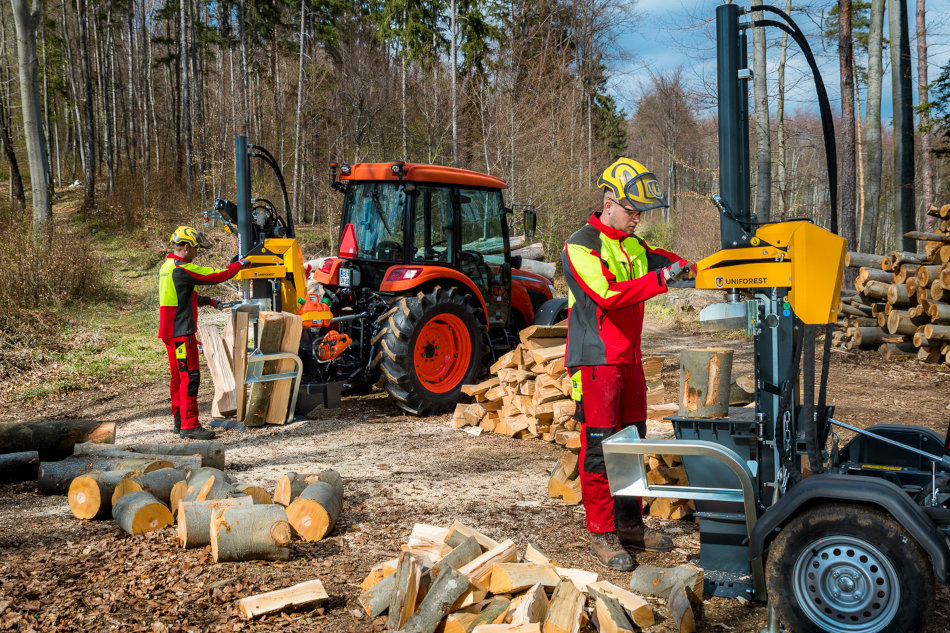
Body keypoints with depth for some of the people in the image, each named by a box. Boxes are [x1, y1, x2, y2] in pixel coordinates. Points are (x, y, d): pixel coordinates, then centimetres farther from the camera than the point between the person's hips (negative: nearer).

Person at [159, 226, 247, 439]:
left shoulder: (168, 266, 16)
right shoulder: (181, 269, -17)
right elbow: (216, 276, -14)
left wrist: (209, 301, 17)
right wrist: (238, 265, 1)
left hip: (170, 331, 11)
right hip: (181, 332, -10)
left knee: (178, 376, 15)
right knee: (189, 376, -9)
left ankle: (180, 421, 22)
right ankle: (189, 425, -8)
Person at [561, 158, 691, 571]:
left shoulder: (634, 246, 15)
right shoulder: (580, 247, -12)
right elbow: (607, 294, -24)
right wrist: (660, 279, -27)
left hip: (629, 359, 8)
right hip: (595, 362, -8)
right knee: (598, 448, -4)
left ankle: (630, 525, 25)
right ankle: (602, 534, 5)